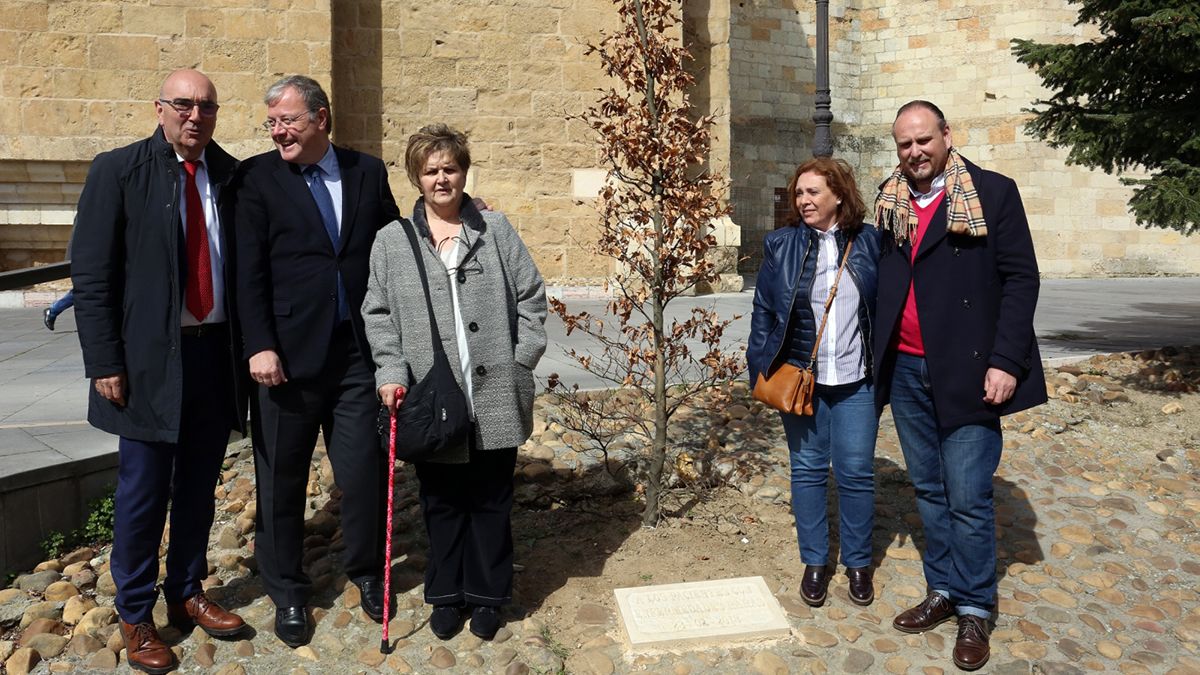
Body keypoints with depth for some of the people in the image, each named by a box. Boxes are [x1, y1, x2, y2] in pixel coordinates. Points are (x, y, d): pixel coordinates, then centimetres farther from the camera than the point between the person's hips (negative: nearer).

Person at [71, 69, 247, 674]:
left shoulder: (231, 176, 5)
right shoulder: (117, 170, -4)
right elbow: (90, 274, -6)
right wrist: (105, 363, -10)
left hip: (217, 353, 4)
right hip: (151, 358, -3)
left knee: (199, 486, 15)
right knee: (144, 491, 6)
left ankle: (187, 594, 33)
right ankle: (135, 615, 25)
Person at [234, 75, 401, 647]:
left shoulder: (367, 171, 8)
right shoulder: (257, 177, 0)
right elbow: (250, 271, -5)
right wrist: (260, 347, -11)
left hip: (358, 350, 2)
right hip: (288, 352, -1)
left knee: (363, 470, 8)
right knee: (282, 477, 9)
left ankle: (366, 571, 32)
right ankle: (287, 591, 28)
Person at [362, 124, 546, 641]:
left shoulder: (496, 230, 5)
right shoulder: (391, 241, 5)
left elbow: (531, 296, 5)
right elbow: (378, 314, 4)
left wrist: (521, 358, -3)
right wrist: (392, 372, -8)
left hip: (495, 399, 0)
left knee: (491, 501, 11)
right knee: (441, 503, 13)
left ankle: (488, 595, 27)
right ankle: (447, 594, 30)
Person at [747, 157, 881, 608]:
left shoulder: (869, 242, 1)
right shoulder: (781, 246, 2)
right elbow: (763, 311, 5)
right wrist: (761, 369, 0)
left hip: (856, 381, 0)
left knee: (856, 472, 5)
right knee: (807, 470, 9)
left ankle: (858, 563, 25)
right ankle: (814, 563, 25)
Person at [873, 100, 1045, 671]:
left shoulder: (992, 193, -5)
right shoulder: (890, 200, 8)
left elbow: (1020, 278, -7)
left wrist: (1005, 361, -14)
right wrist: (879, 357, 8)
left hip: (966, 371, -4)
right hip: (905, 369, 5)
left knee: (968, 497, -1)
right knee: (929, 490, 14)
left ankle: (974, 610, 16)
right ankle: (942, 591, 28)